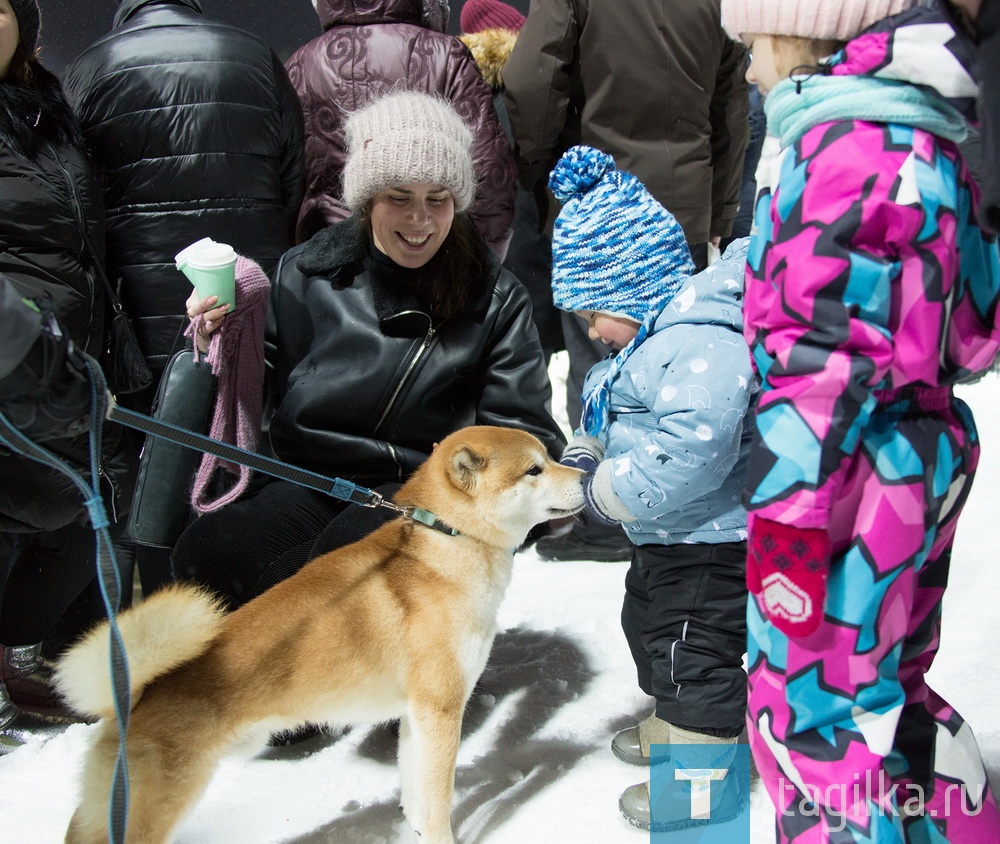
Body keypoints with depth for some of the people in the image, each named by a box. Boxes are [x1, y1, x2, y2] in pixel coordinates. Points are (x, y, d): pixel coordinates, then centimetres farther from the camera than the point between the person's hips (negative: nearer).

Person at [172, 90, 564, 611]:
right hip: (307, 484, 3)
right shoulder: (304, 274, 6)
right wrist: (219, 341, -6)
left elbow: (519, 433, 1)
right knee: (203, 554, -26)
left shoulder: (494, 299, 2)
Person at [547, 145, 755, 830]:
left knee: (694, 650, 3)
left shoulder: (703, 340, -28)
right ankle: (675, 730, 47)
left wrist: (607, 495, -26)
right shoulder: (658, 334, 7)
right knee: (649, 623, 26)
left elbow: (692, 451, -38)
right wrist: (580, 460, 2)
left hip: (711, 543, -11)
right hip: (670, 538, 11)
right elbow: (614, 418, 20)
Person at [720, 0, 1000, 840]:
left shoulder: (846, 147, -17)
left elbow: (828, 358, -24)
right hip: (918, 466, 10)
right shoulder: (925, 141, 13)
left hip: (848, 481, -10)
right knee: (883, 682, 23)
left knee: (812, 696, 0)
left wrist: (788, 512, -23)